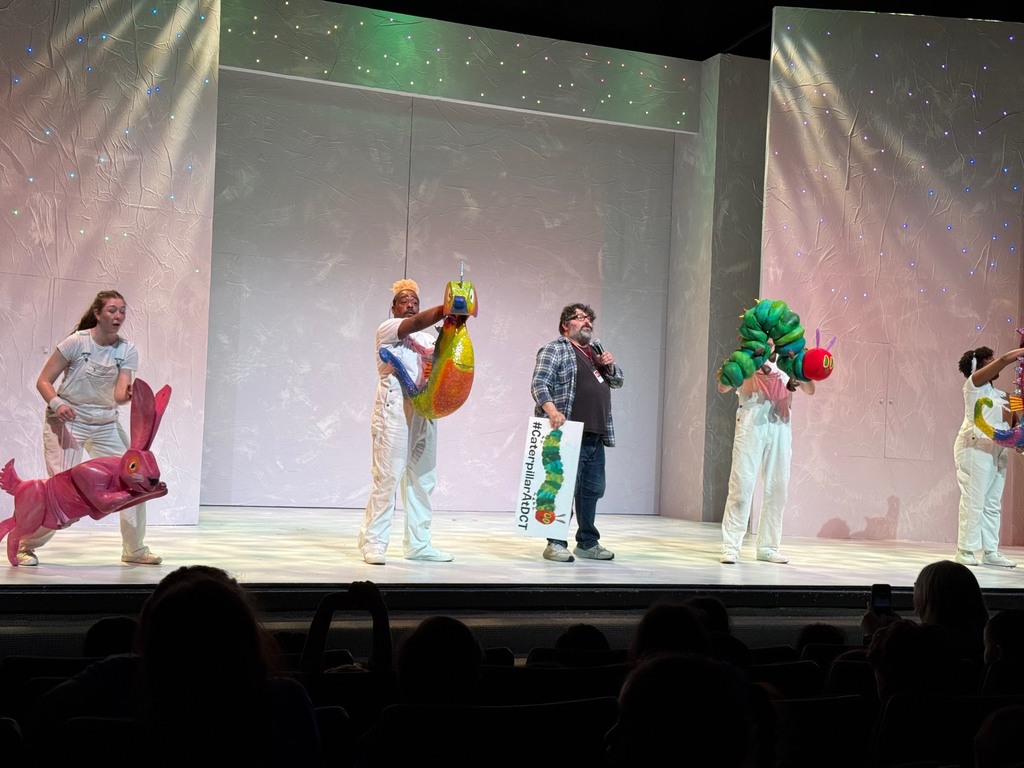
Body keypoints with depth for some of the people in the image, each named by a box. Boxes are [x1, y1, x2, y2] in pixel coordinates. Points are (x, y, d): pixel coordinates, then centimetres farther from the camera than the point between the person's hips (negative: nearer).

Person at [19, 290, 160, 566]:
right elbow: (43, 381, -11)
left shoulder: (128, 351, -3)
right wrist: (56, 403, -29)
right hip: (68, 420, -5)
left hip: (106, 423, 5)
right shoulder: (77, 342, -14)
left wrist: (129, 395, -36)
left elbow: (119, 395, -13)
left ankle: (134, 549, 17)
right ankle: (25, 546, 7)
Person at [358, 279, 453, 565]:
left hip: (423, 410, 7)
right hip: (394, 407, -7)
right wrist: (447, 309, -29)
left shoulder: (428, 339, 24)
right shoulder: (387, 329, 4)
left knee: (422, 477, 5)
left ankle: (418, 543, 11)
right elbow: (417, 323, -15)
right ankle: (374, 541, -5)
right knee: (388, 475, -10)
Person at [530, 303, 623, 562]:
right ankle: (556, 543, -2)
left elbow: (617, 382, 30)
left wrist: (610, 366, 8)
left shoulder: (597, 349, 23)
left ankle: (588, 543, 21)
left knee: (592, 488, 11)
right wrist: (551, 410, -28)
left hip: (596, 435, 8)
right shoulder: (555, 349, 0)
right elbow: (539, 384, -12)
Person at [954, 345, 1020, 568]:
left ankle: (990, 551, 7)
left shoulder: (998, 393, 22)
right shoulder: (974, 384, 1)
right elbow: (1005, 359, -7)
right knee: (974, 500, -8)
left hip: (997, 450, 7)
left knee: (992, 504, 5)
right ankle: (965, 550, -4)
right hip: (976, 447, -7)